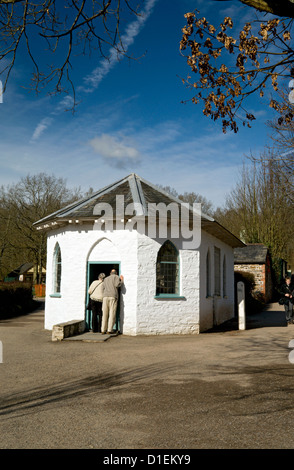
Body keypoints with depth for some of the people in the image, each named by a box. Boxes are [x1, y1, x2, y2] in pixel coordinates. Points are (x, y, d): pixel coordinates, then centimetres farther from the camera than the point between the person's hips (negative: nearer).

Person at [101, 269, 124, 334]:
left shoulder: (106, 279, 28)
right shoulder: (116, 277, 12)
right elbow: (117, 285, -5)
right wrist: (122, 280, 13)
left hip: (105, 296, 4)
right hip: (113, 297, -4)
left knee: (105, 314, 5)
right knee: (112, 314, -3)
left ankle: (103, 330, 3)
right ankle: (109, 330, -7)